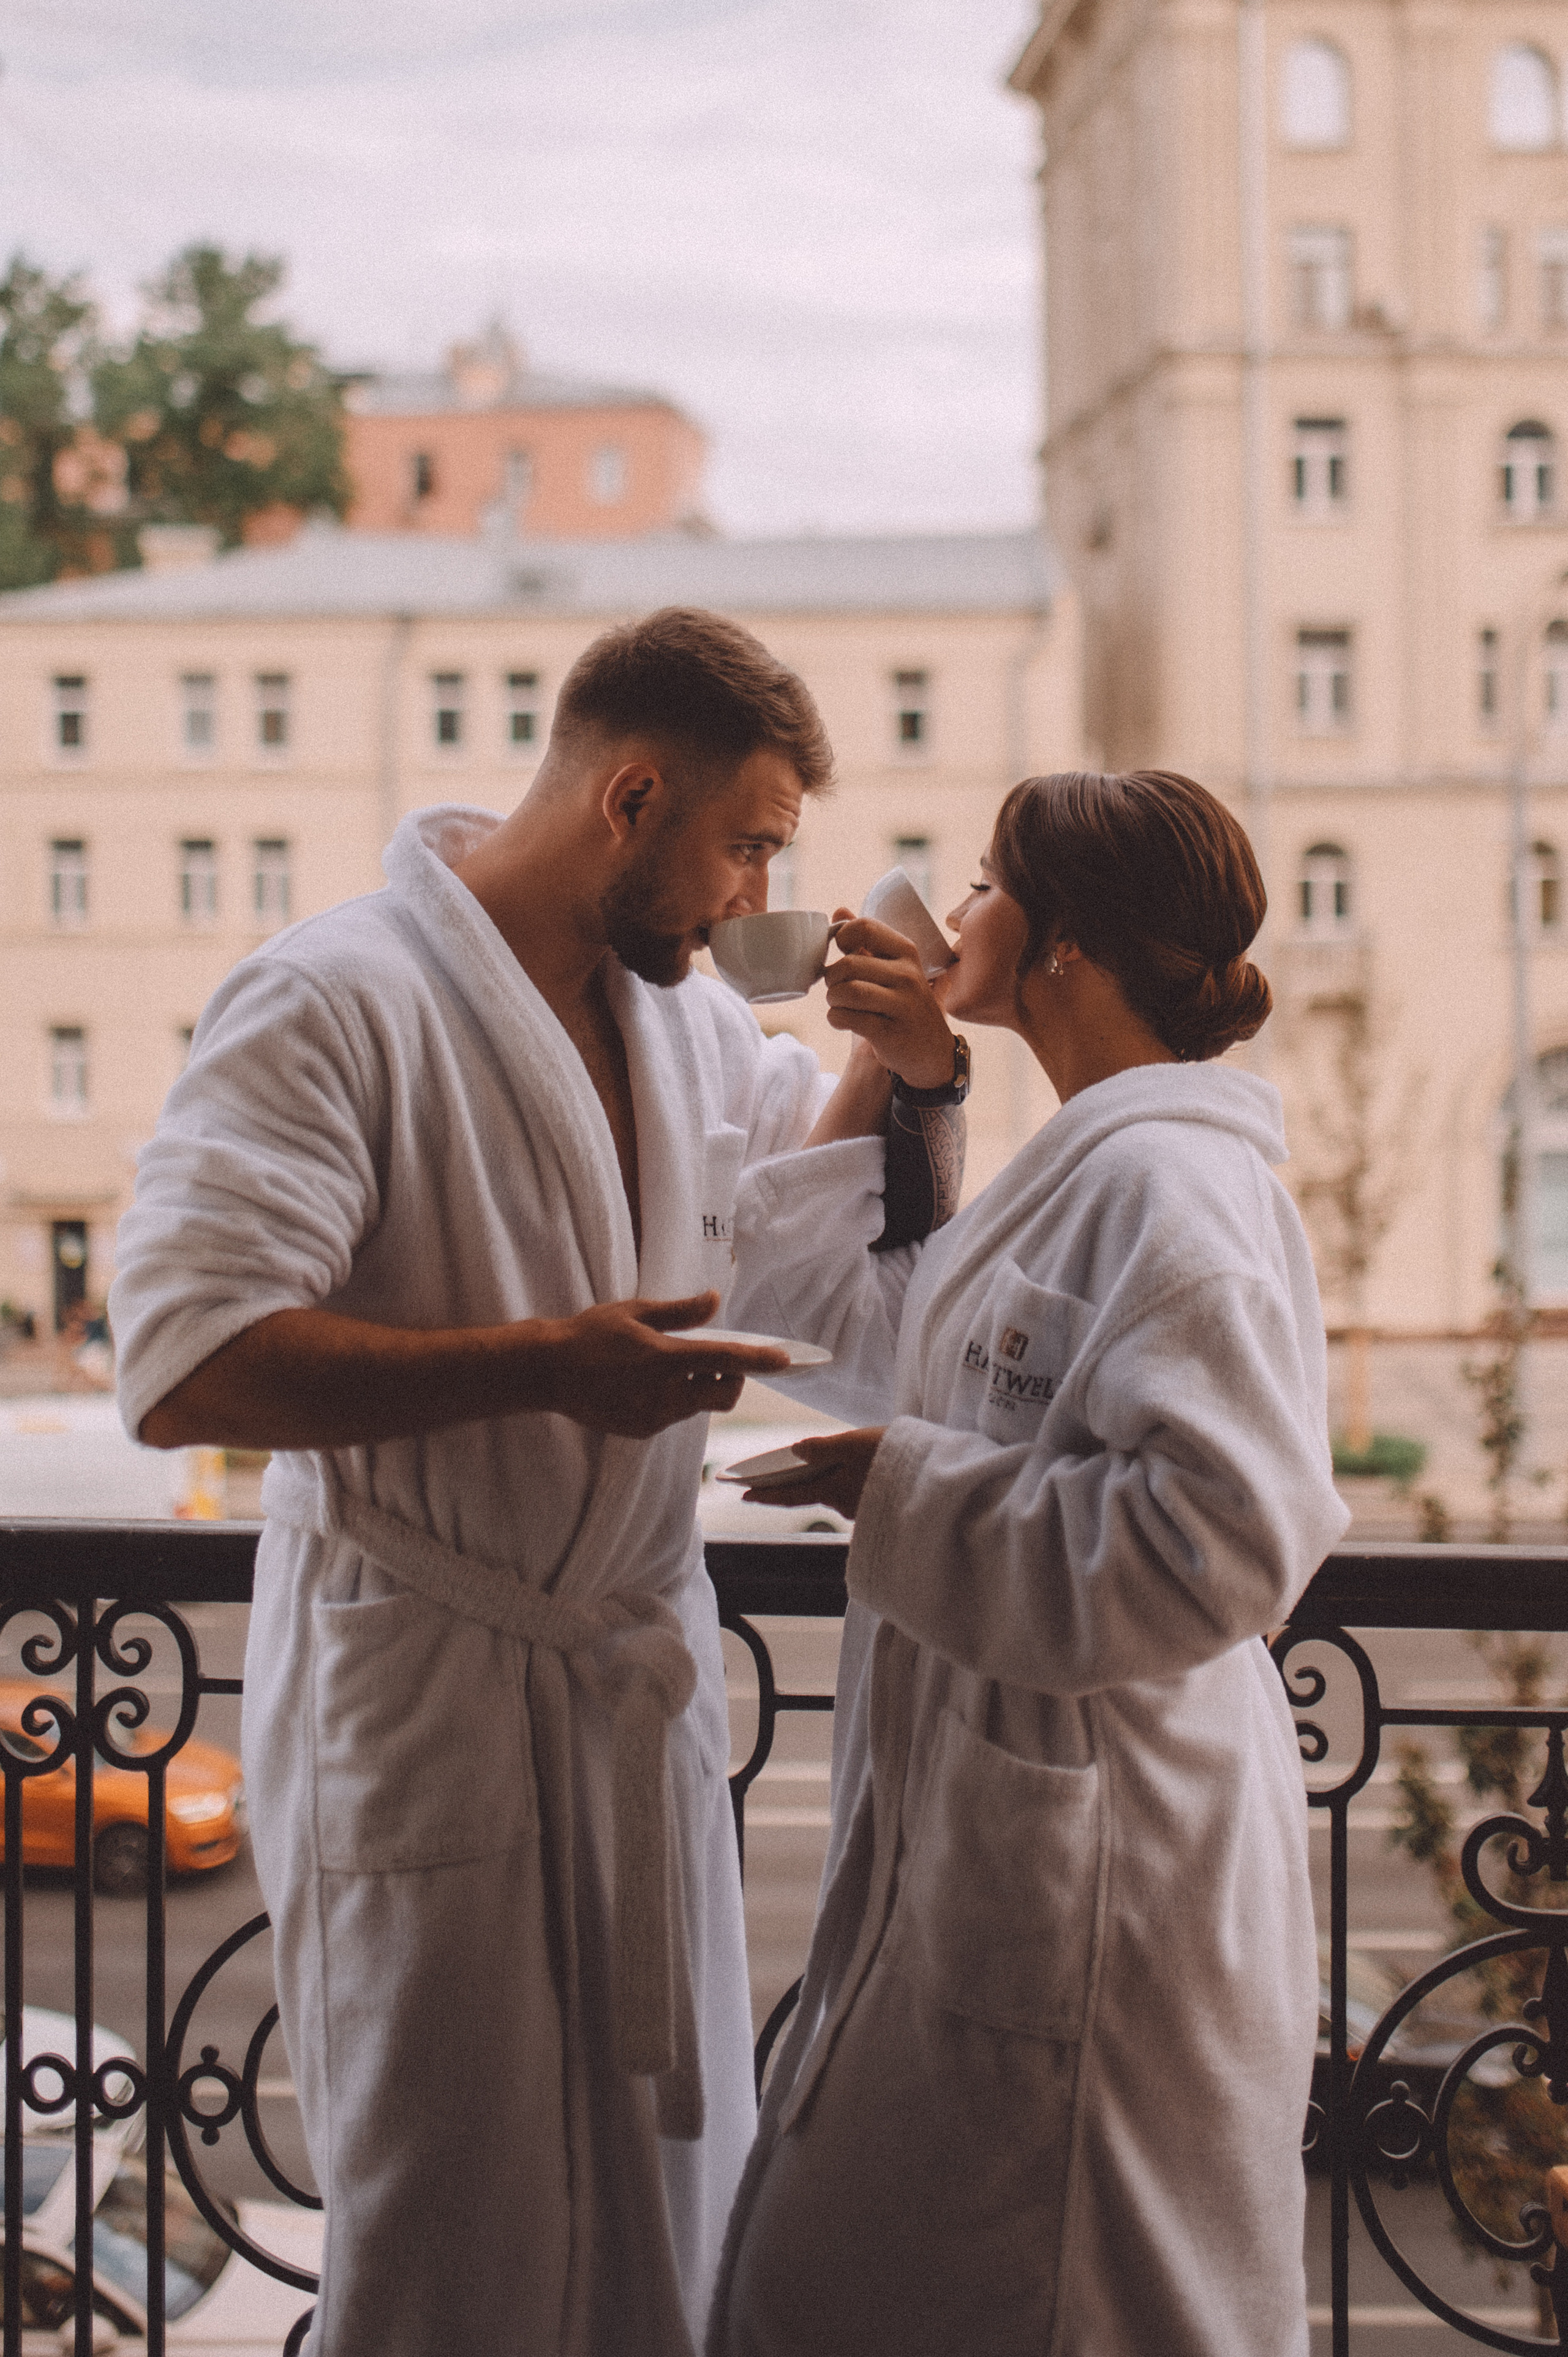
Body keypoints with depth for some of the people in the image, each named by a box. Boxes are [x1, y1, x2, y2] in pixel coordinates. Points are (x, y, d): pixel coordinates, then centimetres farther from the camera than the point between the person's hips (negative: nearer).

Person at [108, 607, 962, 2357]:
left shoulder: (688, 1013, 10)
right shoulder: (333, 1002, -16)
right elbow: (184, 1363, -24)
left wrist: (905, 1066, 4)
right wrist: (542, 1363, -27)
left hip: (643, 1670, 8)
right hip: (422, 1694, -7)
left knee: (675, 2197, 16)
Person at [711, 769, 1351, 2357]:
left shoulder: (1169, 1182, -18)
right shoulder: (1084, 1171, 13)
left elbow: (1220, 1537, -29)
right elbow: (870, 1320, 28)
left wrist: (904, 1490, -21)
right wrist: (877, 1085, 20)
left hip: (1085, 1890, -10)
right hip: (989, 1852, 10)